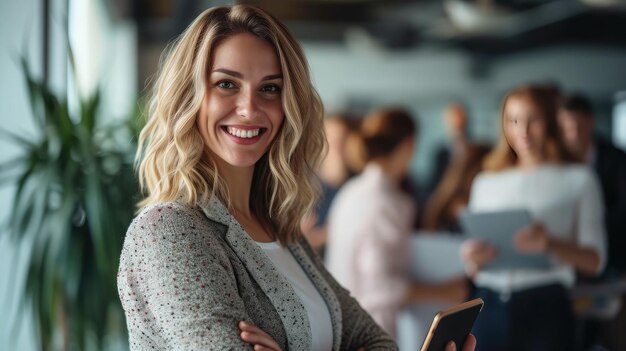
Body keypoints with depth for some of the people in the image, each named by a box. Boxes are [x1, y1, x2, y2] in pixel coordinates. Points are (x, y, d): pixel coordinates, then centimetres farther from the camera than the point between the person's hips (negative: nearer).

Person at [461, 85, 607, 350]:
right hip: (489, 307, 3)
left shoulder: (578, 179, 7)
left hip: (545, 308, -2)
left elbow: (595, 260, 0)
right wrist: (472, 260, -8)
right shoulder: (485, 183, 15)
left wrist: (551, 244, -19)